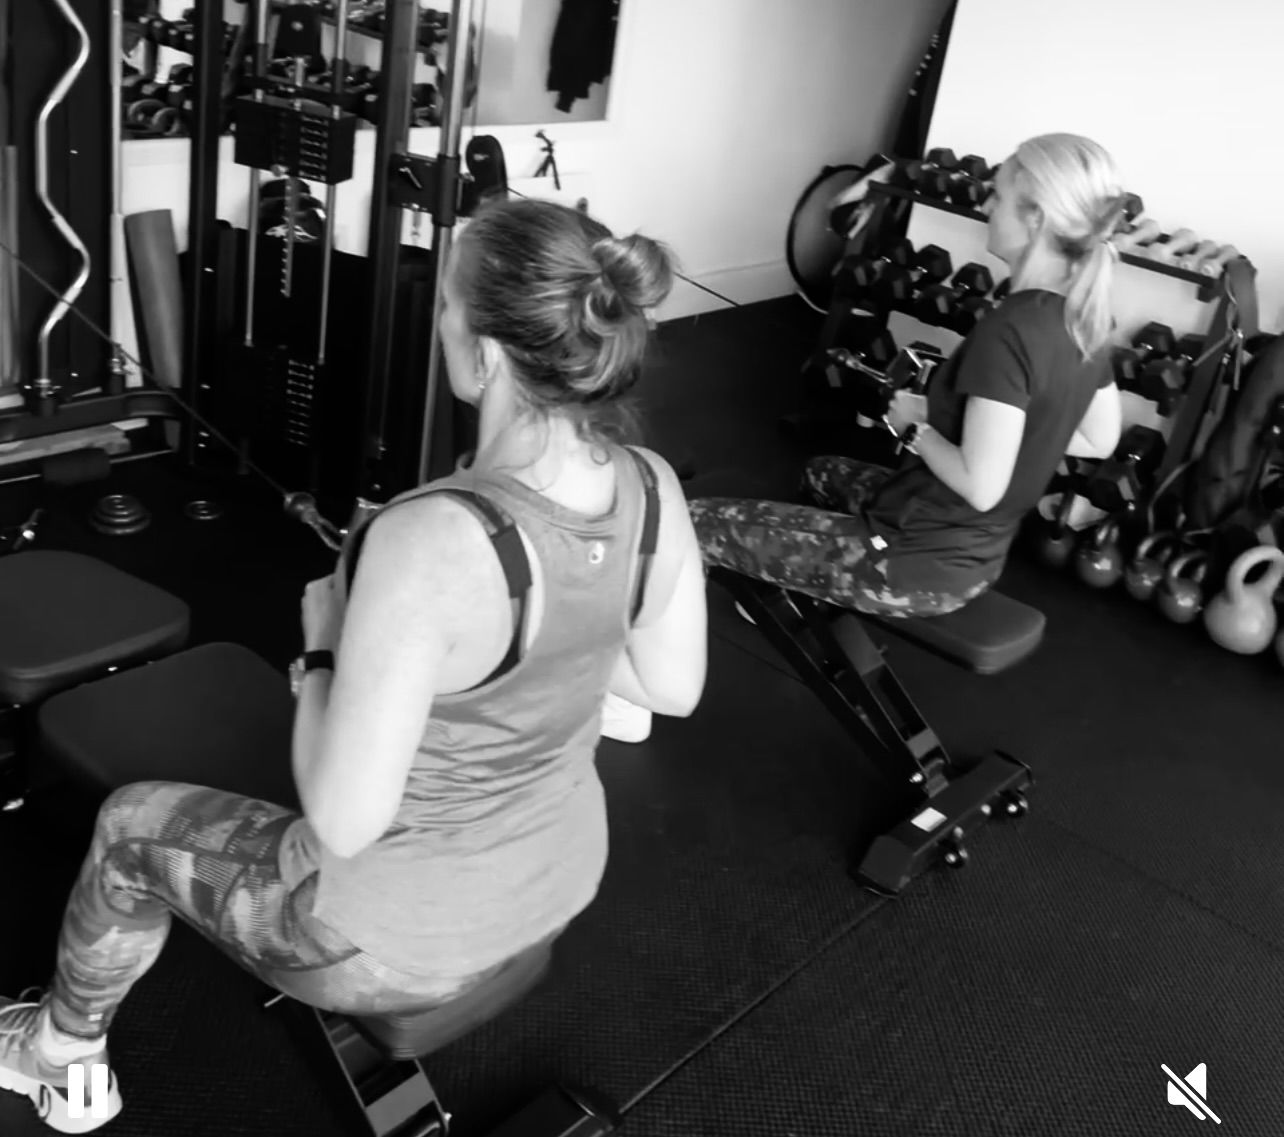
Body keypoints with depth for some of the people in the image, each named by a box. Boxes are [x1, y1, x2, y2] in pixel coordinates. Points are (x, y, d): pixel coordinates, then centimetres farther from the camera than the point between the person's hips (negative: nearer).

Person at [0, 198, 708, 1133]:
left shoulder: (429, 543, -38)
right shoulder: (656, 488, -16)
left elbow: (345, 821, -29)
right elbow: (672, 687, 0)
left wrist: (324, 645, -14)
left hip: (407, 936, -6)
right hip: (563, 873, 7)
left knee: (131, 826, 20)